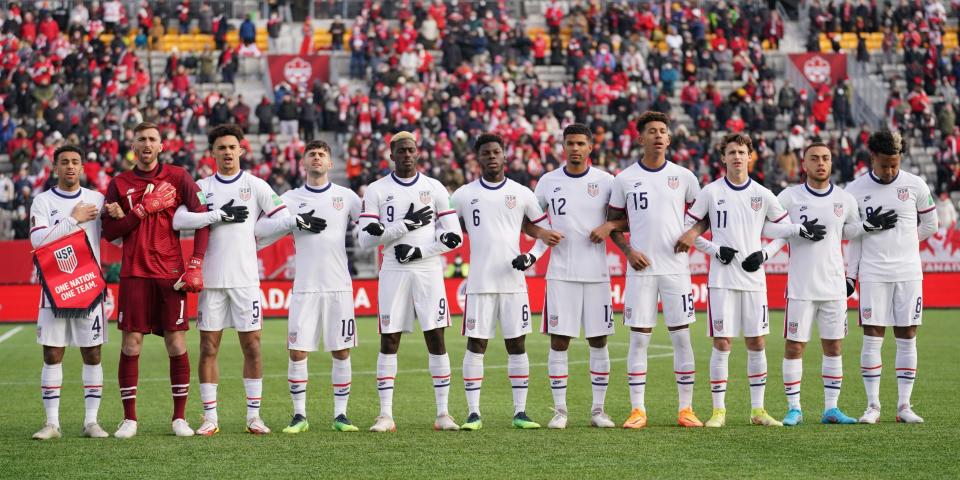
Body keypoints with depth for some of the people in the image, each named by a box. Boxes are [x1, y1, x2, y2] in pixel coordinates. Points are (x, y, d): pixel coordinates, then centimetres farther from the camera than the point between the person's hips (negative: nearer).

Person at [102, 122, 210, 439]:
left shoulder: (178, 177, 5)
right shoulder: (120, 184, 9)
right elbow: (109, 232, 3)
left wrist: (196, 265, -9)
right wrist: (143, 209, -10)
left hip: (170, 275, -1)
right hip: (134, 274, 1)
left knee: (177, 345, -2)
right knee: (131, 344, -3)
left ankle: (179, 418, 7)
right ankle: (129, 419, 5)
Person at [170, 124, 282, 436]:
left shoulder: (255, 185, 4)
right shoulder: (202, 187, 6)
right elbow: (179, 220, -9)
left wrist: (252, 234, -3)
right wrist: (220, 216, -13)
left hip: (245, 278, -1)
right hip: (211, 278, 1)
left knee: (251, 347, 1)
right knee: (208, 348, 2)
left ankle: (254, 415, 10)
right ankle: (210, 418, 8)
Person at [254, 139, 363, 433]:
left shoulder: (347, 197, 9)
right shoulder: (291, 199, 7)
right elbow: (261, 230, -4)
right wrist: (296, 221, -13)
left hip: (339, 287, 1)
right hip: (305, 287, 0)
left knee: (341, 352, 2)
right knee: (297, 351, -4)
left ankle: (340, 414, 10)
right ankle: (299, 415, 6)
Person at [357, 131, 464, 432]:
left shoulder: (434, 188, 5)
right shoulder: (376, 191, 3)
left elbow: (453, 236, 2)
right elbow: (366, 239, -5)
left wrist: (419, 250, -10)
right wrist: (406, 225, -12)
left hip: (428, 271, 0)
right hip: (394, 272, 0)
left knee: (436, 340, 0)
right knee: (389, 341, -1)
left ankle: (443, 413, 5)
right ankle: (386, 415, 2)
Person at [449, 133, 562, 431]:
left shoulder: (522, 194, 6)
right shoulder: (464, 195, 5)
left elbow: (546, 232, 11)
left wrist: (532, 257, -4)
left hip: (513, 281, 1)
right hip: (480, 282, -1)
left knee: (516, 344, 3)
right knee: (476, 344, -2)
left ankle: (520, 412, 8)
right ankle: (473, 413, 2)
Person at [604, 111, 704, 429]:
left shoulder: (684, 177, 5)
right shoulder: (625, 179, 3)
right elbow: (613, 223, 10)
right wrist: (628, 251, -3)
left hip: (676, 268, 1)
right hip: (641, 269, 0)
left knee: (681, 337, 1)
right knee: (639, 339, 0)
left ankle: (686, 409, 8)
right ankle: (637, 410, 5)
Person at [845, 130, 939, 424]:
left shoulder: (915, 186, 1)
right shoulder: (856, 190, 1)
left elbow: (930, 225, 13)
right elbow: (854, 237, 7)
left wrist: (902, 243, 12)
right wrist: (850, 275, 4)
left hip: (909, 273, 1)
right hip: (873, 275, -1)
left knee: (907, 338, 2)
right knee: (872, 337, -4)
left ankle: (904, 405, 6)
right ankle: (872, 405, 1)